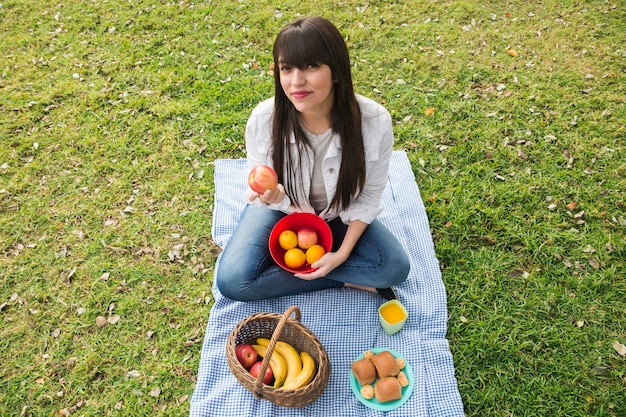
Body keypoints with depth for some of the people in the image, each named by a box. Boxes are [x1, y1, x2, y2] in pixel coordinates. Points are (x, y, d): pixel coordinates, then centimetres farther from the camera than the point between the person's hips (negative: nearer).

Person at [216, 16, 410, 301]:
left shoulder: (374, 122, -27)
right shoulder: (263, 119, -27)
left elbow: (369, 196, -13)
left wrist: (343, 253, -21)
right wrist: (273, 196, -37)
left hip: (340, 214, 0)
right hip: (282, 210, 1)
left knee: (394, 267, -22)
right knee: (232, 281, -21)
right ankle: (348, 280, -9)